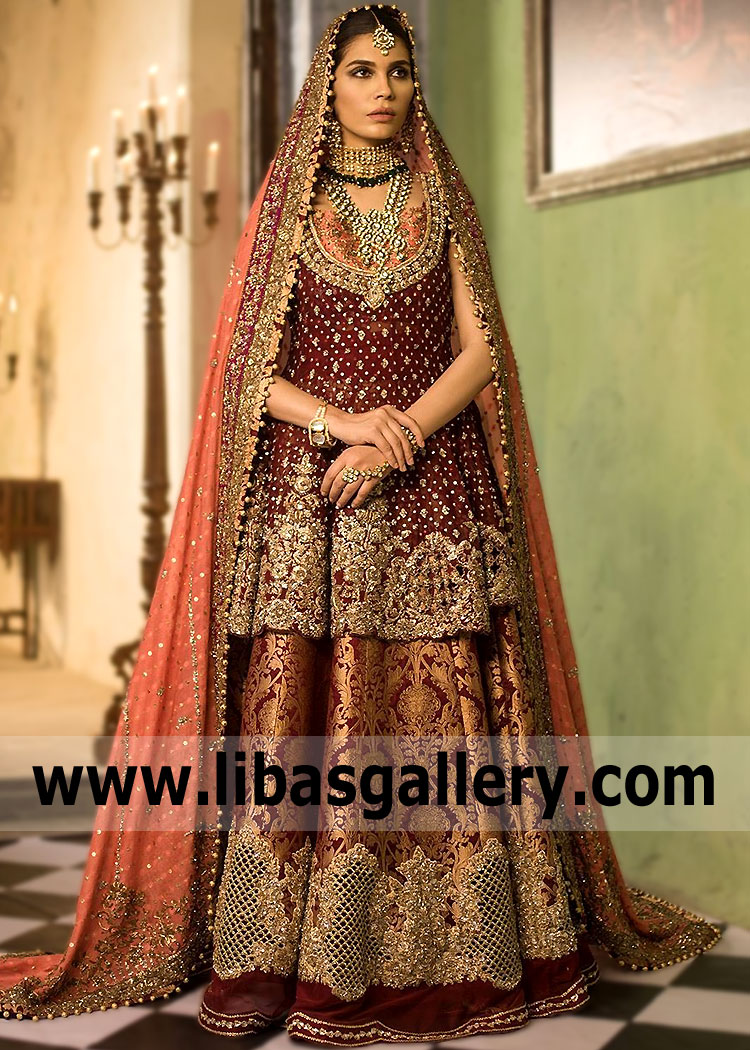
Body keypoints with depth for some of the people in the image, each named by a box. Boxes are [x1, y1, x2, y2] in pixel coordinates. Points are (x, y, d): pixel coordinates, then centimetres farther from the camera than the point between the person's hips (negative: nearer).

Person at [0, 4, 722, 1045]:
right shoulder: (285, 208, 11)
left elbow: (480, 349, 3)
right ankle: (282, 960, 0)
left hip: (433, 492, 1)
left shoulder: (445, 206, 13)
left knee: (442, 710, -5)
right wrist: (343, 419, -13)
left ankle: (437, 952, 4)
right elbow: (248, 367, 3)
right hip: (307, 494, 0)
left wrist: (399, 433, -13)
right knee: (298, 711, -6)